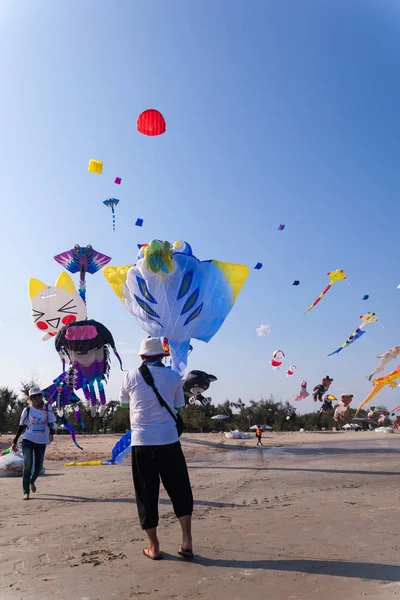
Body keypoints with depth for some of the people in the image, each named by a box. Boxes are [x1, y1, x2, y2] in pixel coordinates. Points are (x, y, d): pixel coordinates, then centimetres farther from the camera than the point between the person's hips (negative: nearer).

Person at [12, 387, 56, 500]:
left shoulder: (47, 408, -1)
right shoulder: (27, 410, -3)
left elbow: (50, 422, -1)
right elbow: (22, 426, 3)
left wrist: (51, 433, -19)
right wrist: (15, 441, 4)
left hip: (42, 442, 2)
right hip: (28, 440, -2)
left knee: (39, 467, 11)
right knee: (28, 465, -14)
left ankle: (32, 481, 43)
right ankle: (26, 492, -3)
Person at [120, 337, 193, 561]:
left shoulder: (131, 376, 1)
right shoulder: (173, 376, 1)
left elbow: (124, 401, 17)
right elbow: (179, 406, 10)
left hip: (142, 442, 0)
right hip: (169, 441, 0)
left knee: (147, 494, 11)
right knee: (180, 491, 13)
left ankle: (154, 547, 18)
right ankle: (187, 542, 10)